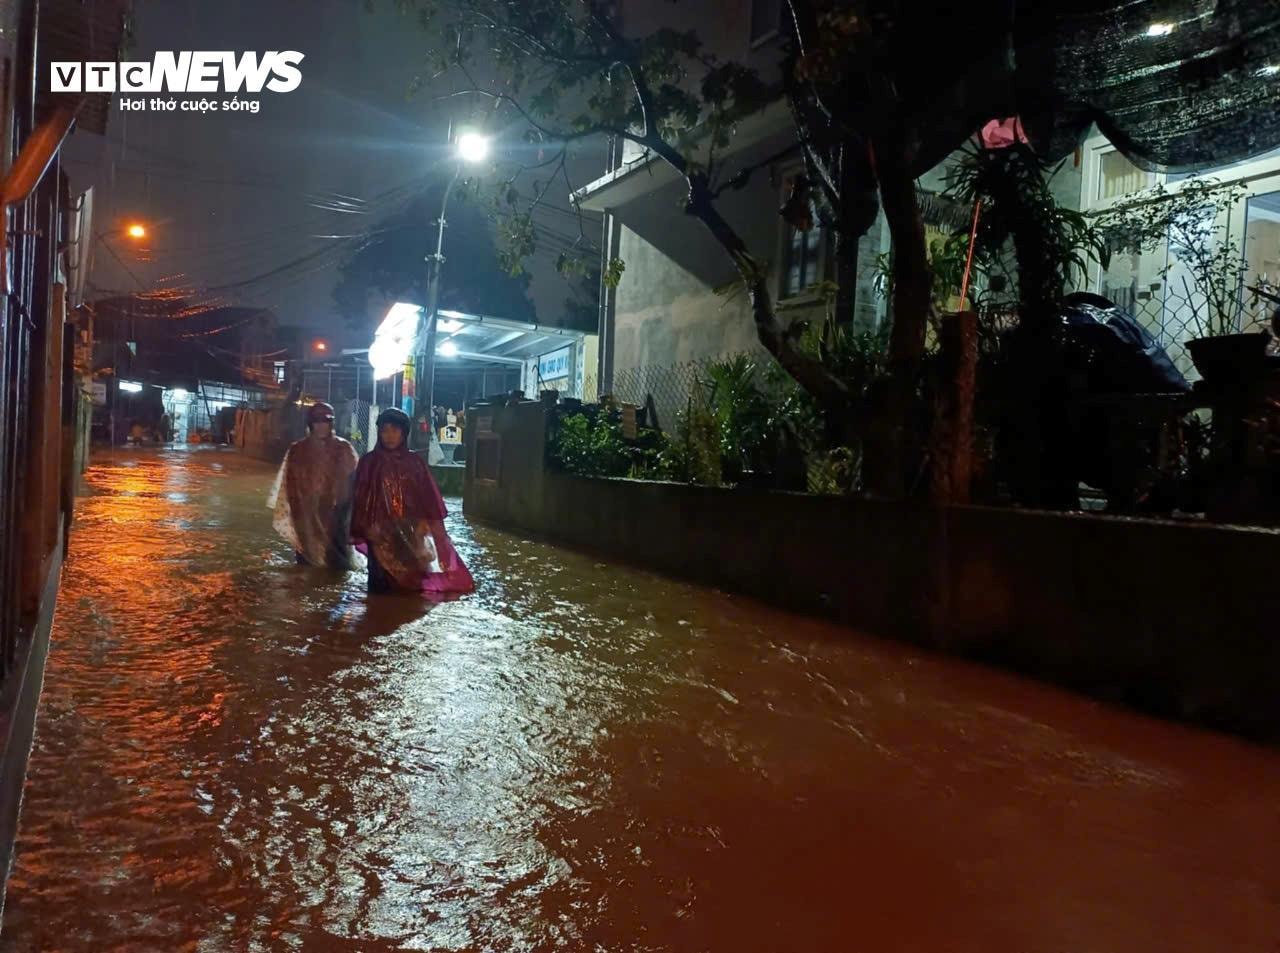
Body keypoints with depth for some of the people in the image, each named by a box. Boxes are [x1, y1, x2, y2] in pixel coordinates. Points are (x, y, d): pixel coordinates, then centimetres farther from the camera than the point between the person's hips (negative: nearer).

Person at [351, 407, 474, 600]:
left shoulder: (415, 462, 5)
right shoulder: (369, 462, 0)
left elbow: (427, 498, 6)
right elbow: (361, 498, 0)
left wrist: (425, 525, -2)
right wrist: (362, 531, -4)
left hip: (410, 533, 2)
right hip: (380, 534, -1)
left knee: (408, 584, 3)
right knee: (382, 584, 0)